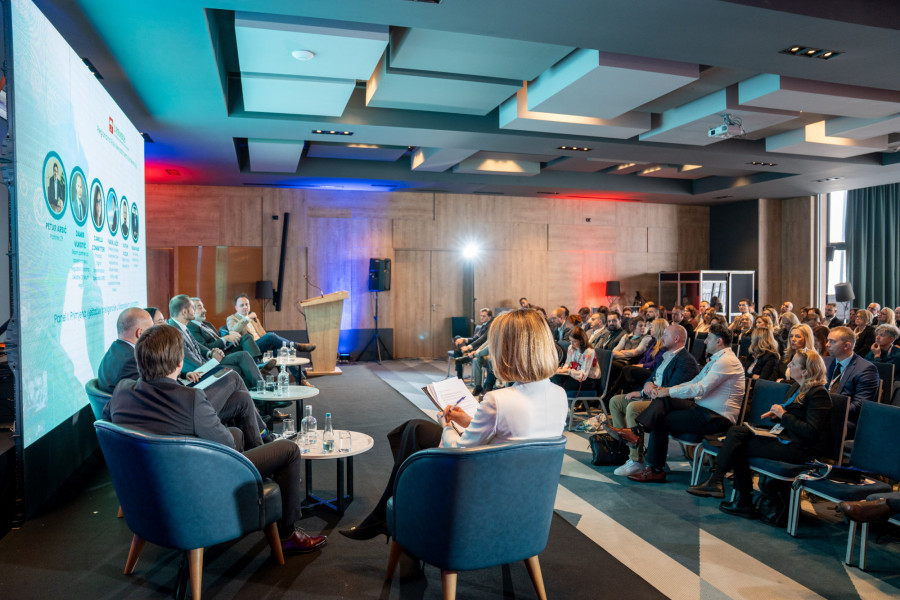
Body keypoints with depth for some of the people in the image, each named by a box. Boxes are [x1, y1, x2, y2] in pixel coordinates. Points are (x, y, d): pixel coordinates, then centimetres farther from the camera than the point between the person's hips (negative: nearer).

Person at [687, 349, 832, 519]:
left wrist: (783, 414, -16)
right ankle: (716, 481, -14)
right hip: (786, 439, 9)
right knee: (736, 432, -7)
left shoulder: (818, 393, -15)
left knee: (738, 447, -12)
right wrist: (776, 414, 4)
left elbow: (811, 433, -23)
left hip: (802, 449, -9)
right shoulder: (797, 387, 13)